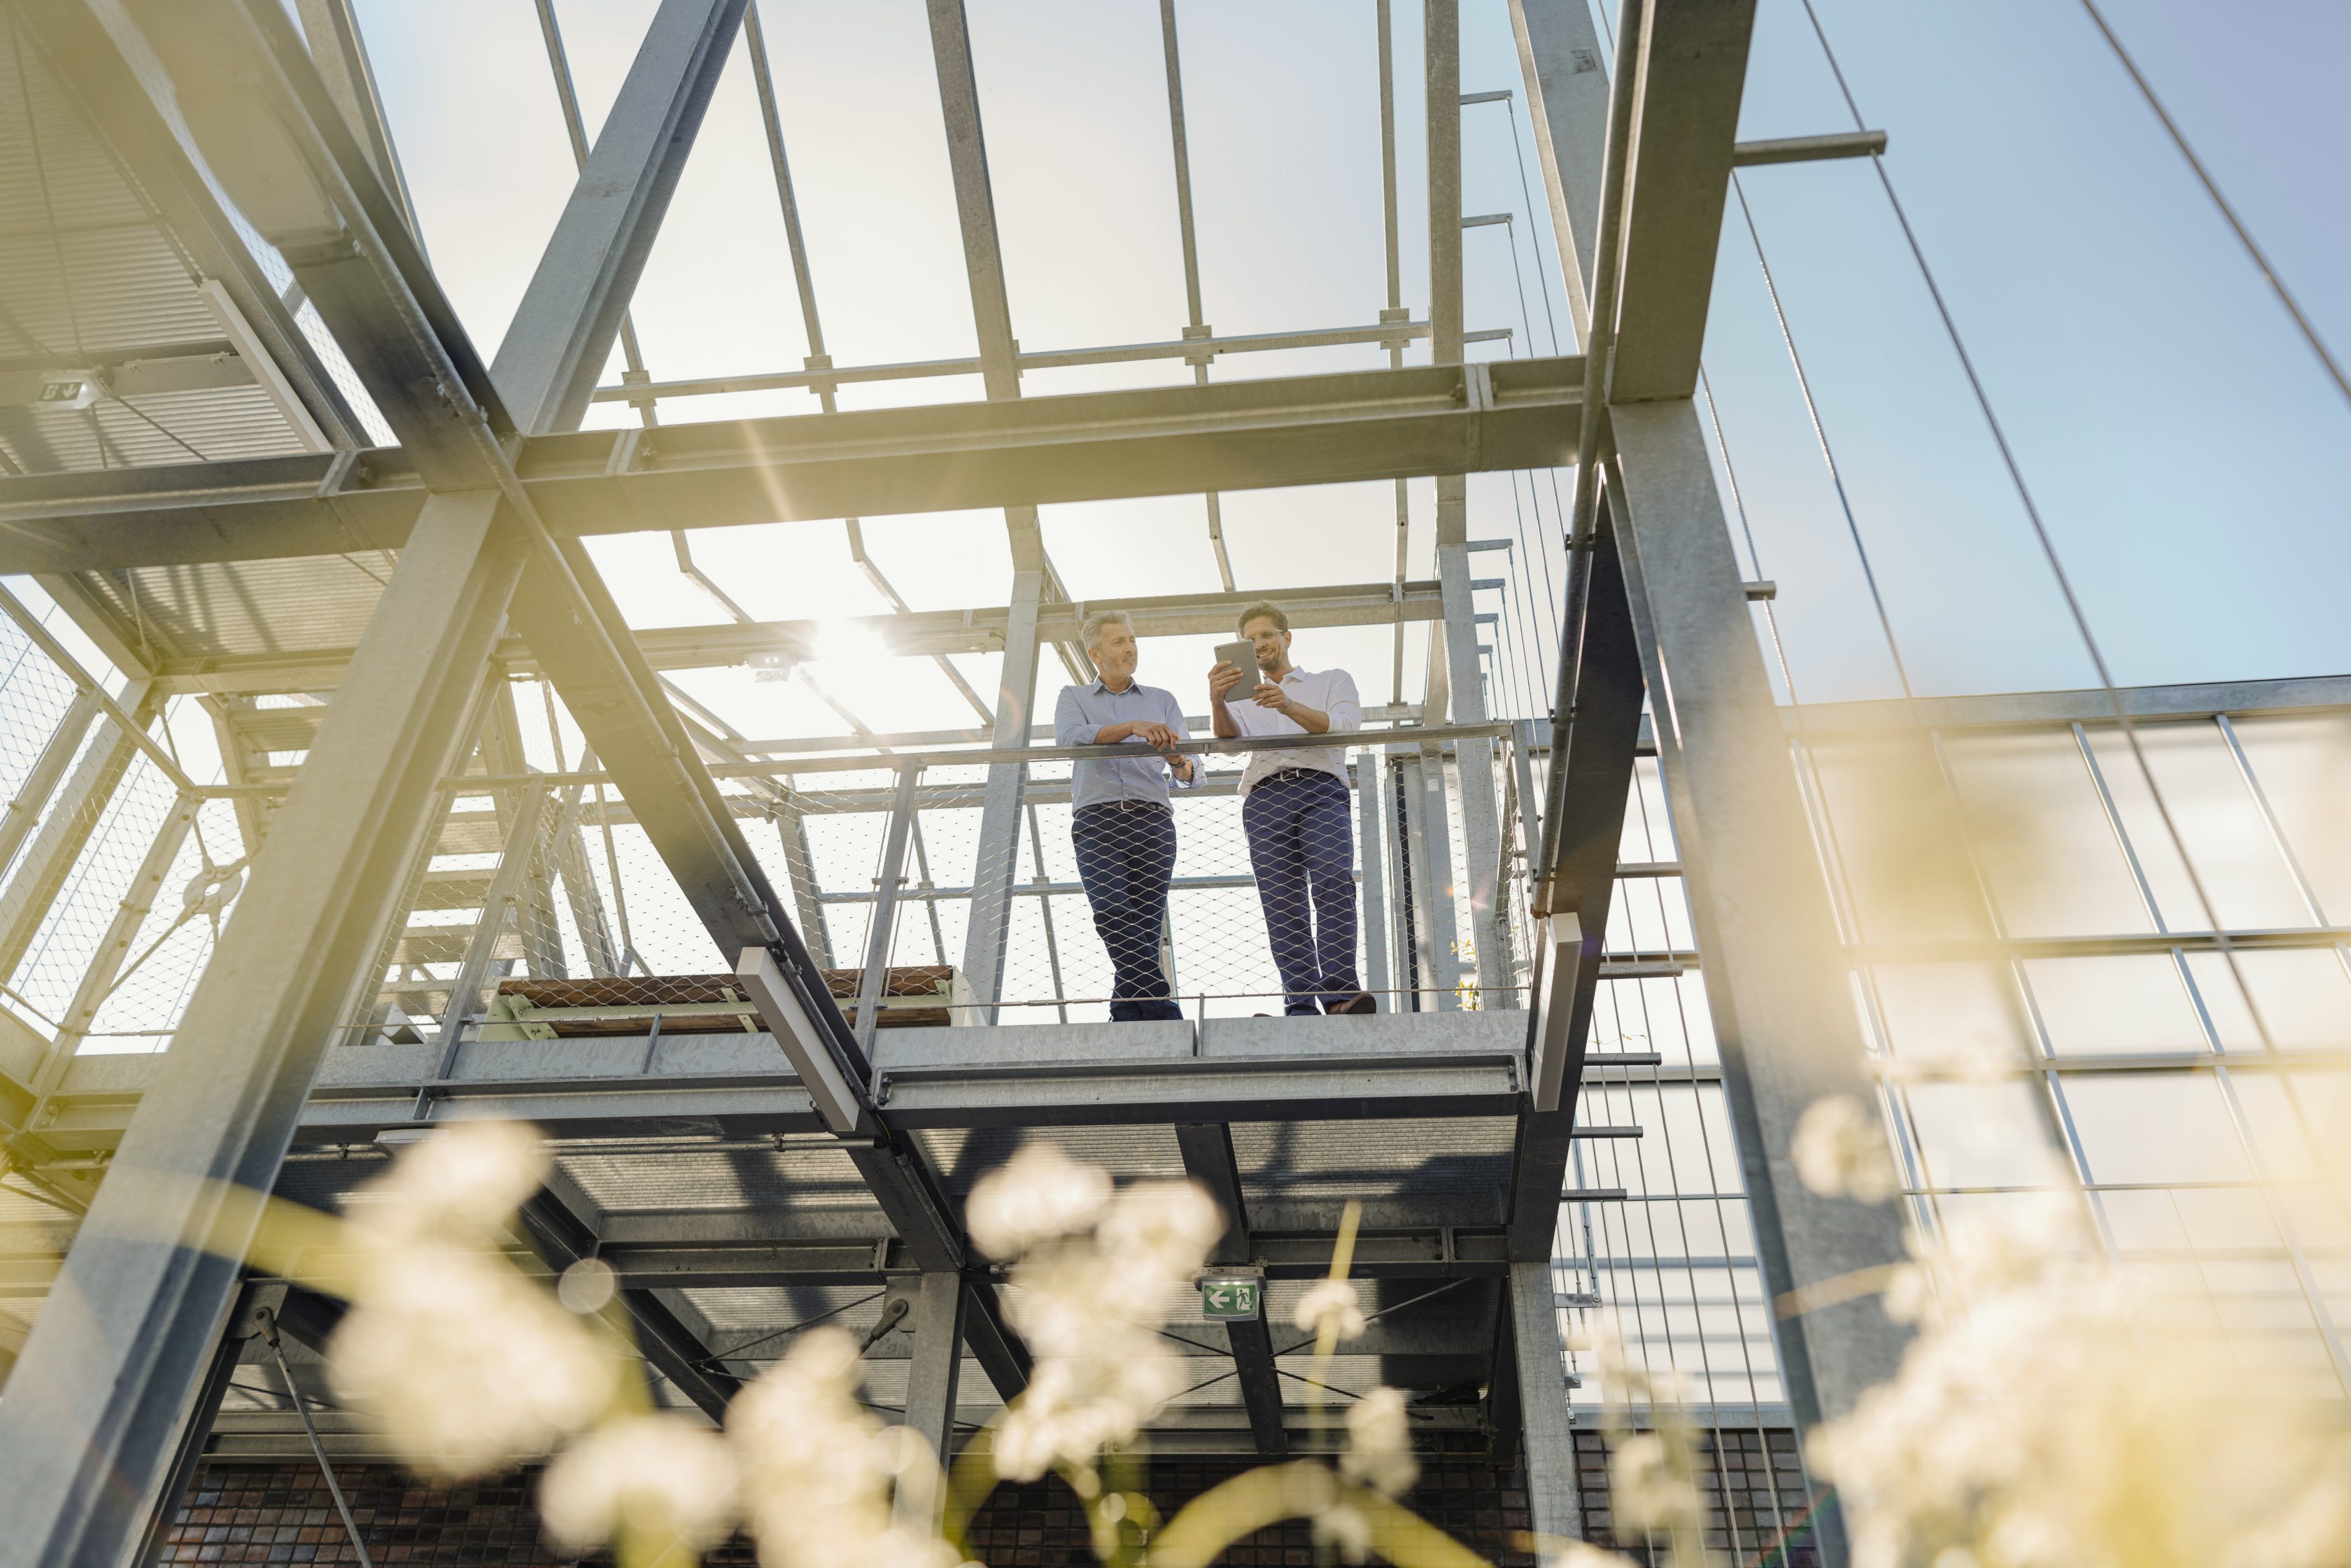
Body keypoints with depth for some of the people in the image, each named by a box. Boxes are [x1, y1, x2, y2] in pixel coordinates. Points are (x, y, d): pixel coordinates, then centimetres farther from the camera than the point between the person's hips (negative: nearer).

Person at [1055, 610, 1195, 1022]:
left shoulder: (1162, 701, 22)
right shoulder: (1074, 697, 19)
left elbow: (1190, 774, 12)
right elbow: (1069, 738, -6)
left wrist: (1180, 763, -14)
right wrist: (1133, 727, -19)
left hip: (1153, 821, 2)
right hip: (1097, 821, -2)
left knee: (1144, 932, -10)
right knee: (1114, 916, -23)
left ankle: (1127, 1021, -10)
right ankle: (1167, 1019, -26)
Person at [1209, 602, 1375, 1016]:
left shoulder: (1333, 681, 25)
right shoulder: (1244, 698, 32)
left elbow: (1345, 725, 3)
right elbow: (1229, 735, 9)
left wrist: (1289, 706, -15)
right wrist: (1217, 701, -15)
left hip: (1320, 788, -2)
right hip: (1264, 798, 2)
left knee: (1333, 885, -25)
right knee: (1282, 905, -11)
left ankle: (1340, 996, -34)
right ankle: (1301, 1008, -19)